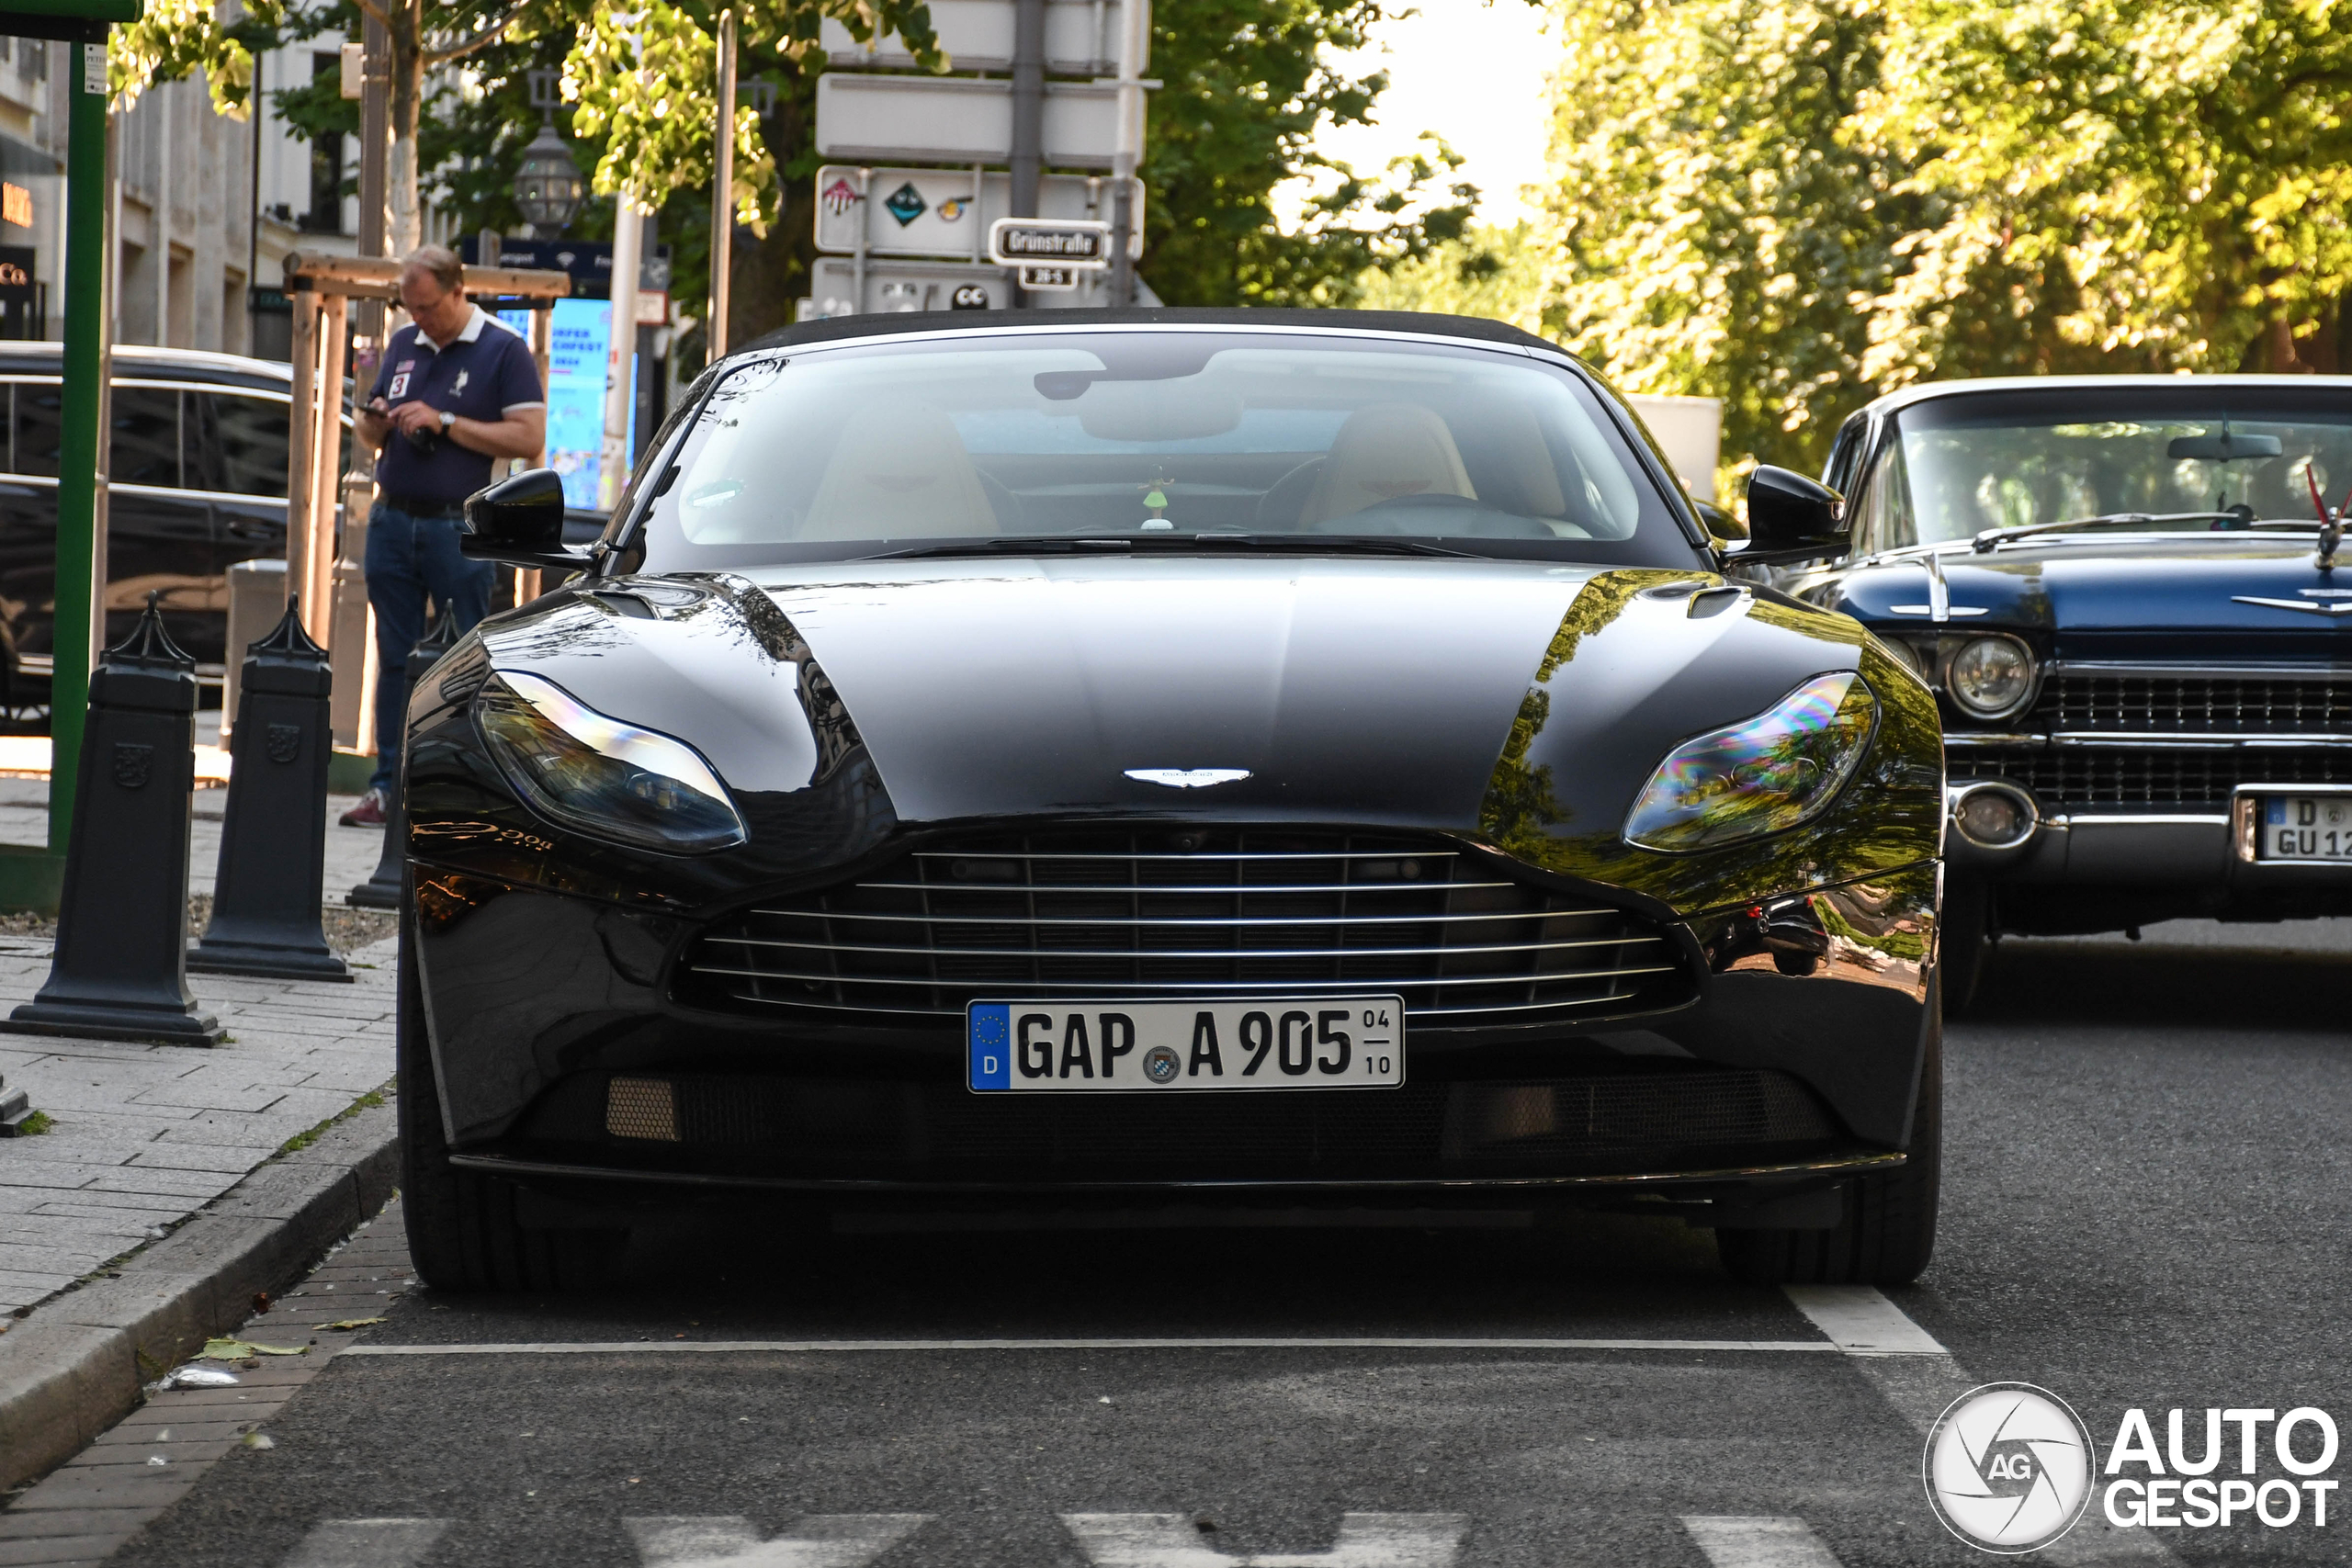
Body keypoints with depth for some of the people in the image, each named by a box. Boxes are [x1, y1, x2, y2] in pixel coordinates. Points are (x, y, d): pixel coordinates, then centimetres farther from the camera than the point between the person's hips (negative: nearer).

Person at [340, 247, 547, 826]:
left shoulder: (503, 349, -2)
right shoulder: (403, 345, 16)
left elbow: (529, 437, -11)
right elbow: (373, 434, 25)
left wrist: (445, 423, -15)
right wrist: (375, 422, 0)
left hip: (459, 531, -5)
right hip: (392, 519, 5)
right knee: (395, 659, 6)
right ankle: (388, 785, 8)